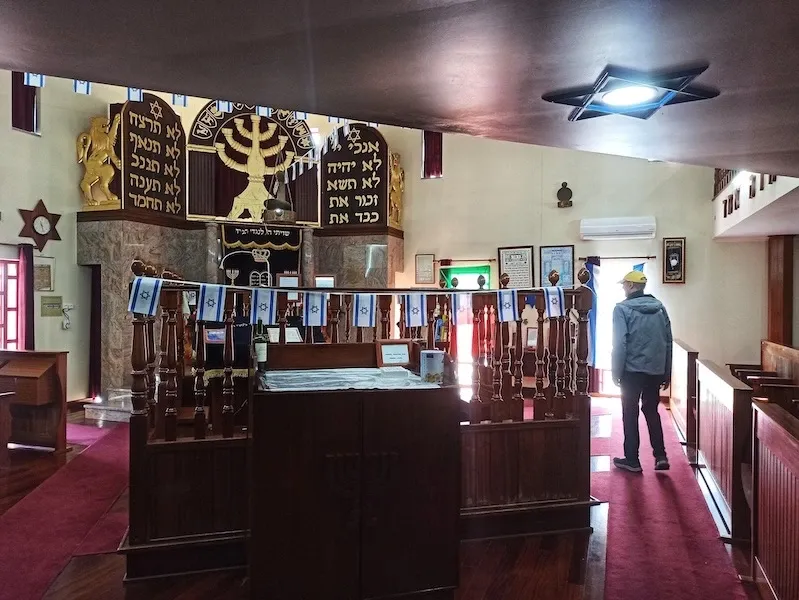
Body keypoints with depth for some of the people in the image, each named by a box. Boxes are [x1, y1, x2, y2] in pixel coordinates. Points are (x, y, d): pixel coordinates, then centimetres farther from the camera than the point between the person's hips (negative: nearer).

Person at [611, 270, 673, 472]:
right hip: (656, 370, 5)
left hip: (633, 370, -5)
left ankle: (632, 460, 12)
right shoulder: (660, 307, 7)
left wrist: (616, 372, -7)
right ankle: (660, 456, 13)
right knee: (652, 411, 18)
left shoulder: (623, 308, -9)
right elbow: (668, 341, 8)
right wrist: (667, 373, 13)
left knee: (630, 414, 6)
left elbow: (620, 343, -14)